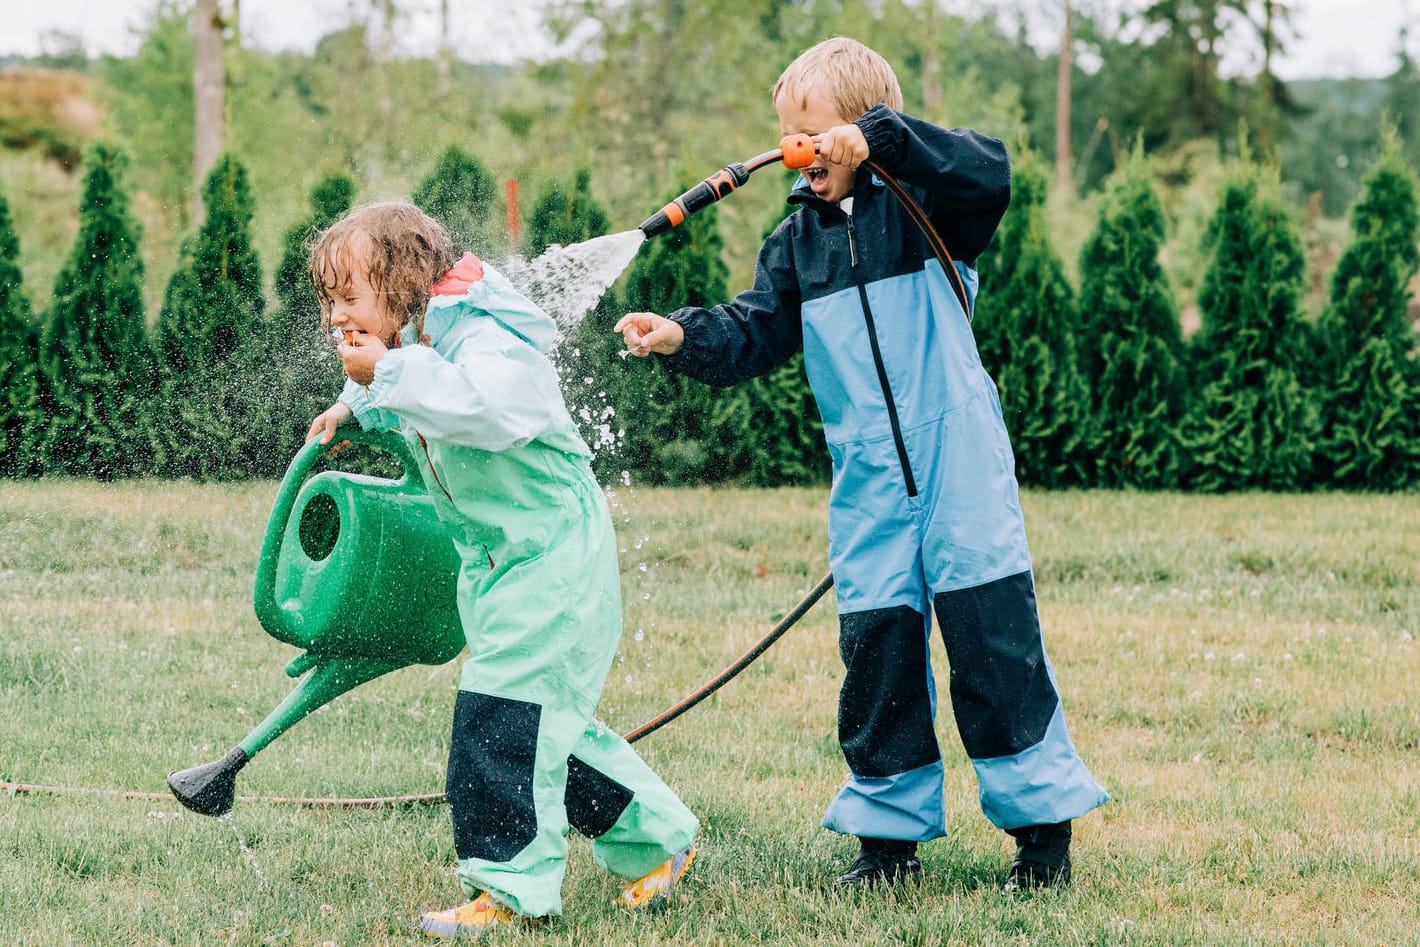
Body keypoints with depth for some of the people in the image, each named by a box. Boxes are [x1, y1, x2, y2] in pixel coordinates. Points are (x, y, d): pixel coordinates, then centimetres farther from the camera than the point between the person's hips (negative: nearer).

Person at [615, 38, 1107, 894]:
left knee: (995, 633, -3)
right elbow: (755, 333, 6)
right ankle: (892, 831, 17)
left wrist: (882, 137, -30)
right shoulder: (800, 239, 11)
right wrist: (687, 338, -13)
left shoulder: (923, 201, -4)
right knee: (876, 644, 6)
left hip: (960, 458, -5)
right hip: (868, 480, 5)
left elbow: (990, 171, -23)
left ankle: (1043, 824, 5)